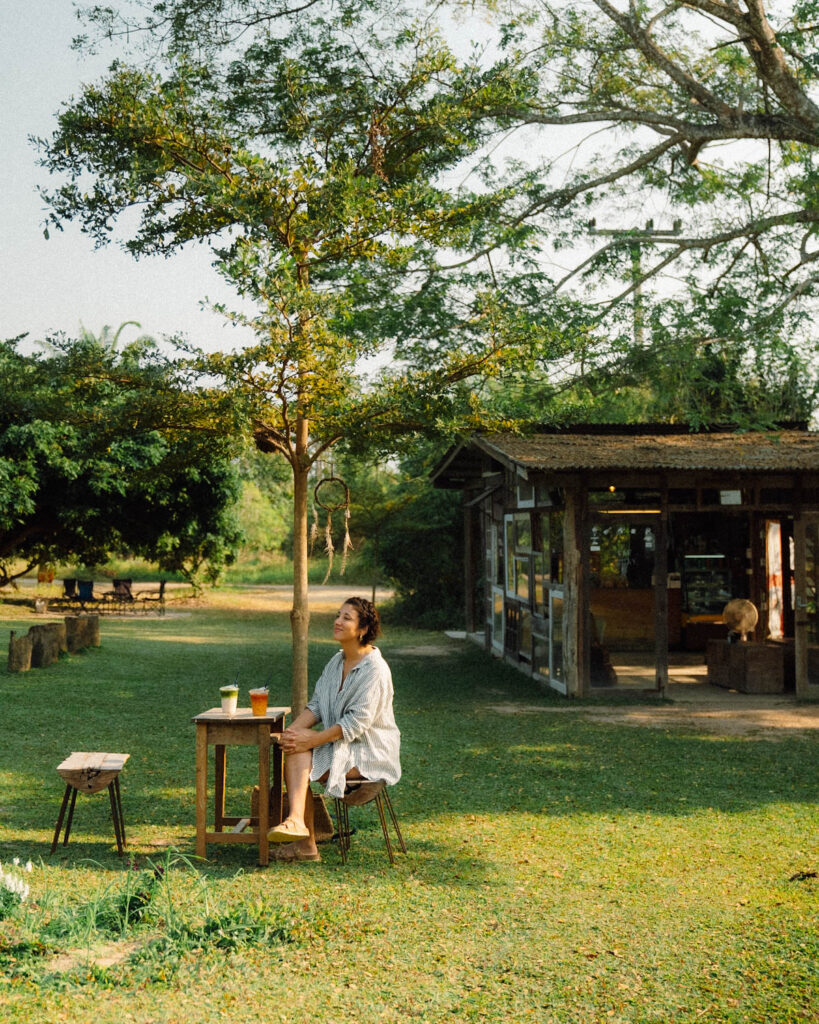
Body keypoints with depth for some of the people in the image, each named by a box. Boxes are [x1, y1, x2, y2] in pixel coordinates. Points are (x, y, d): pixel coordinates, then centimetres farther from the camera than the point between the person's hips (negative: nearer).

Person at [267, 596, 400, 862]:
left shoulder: (374, 669, -15)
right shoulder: (336, 662, 11)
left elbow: (358, 721, -21)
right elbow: (317, 705, 9)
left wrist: (313, 739, -24)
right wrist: (293, 729, -10)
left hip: (370, 753, -7)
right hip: (340, 745, 7)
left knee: (301, 764, -20)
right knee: (296, 751, -19)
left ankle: (305, 844, -15)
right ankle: (296, 819, -28)